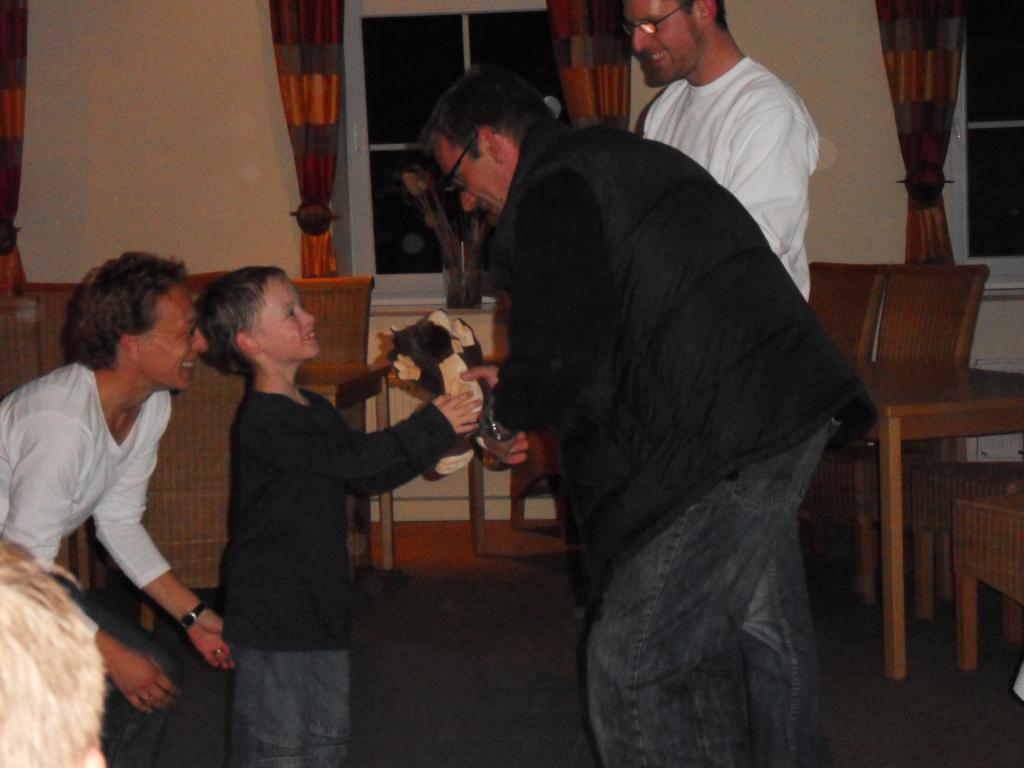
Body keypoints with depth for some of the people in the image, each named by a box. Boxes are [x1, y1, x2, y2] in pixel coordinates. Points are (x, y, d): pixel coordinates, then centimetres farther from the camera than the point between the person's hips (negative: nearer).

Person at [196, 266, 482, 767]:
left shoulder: (316, 411, 12)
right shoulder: (264, 421, -20)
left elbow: (366, 478, 14)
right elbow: (353, 458, -25)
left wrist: (436, 443, 3)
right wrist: (432, 427, -20)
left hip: (319, 603, 9)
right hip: (272, 609, -9)